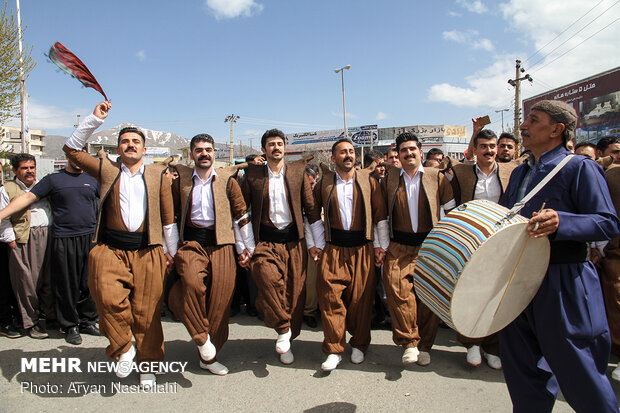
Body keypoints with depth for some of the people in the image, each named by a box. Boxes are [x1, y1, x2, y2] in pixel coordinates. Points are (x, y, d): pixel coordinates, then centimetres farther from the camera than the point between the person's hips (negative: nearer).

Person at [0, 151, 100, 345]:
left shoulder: (91, 180, 14)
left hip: (90, 237, 3)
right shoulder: (53, 179, 5)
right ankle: (70, 326, 15)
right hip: (63, 240, -2)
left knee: (89, 283, 6)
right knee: (66, 285, 2)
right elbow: (27, 198, 0)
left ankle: (87, 321, 20)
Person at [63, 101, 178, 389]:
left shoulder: (158, 175, 11)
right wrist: (95, 118, 6)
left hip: (148, 252, 0)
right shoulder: (107, 170, 13)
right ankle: (123, 348, 4)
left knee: (146, 311, 2)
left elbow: (168, 217, 12)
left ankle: (148, 365, 20)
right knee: (109, 297, -22)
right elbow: (71, 149, 12)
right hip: (110, 249, 0)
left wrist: (173, 252, 12)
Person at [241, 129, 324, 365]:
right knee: (268, 277, -29)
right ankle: (283, 330, -9)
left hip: (294, 241, 1)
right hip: (265, 241, -1)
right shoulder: (253, 175, 6)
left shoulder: (298, 173, 7)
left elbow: (311, 209, 9)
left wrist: (319, 244, 5)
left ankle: (286, 343, 23)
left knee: (294, 292, 1)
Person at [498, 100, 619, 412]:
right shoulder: (520, 173, 16)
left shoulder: (579, 168, -7)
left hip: (563, 286, -7)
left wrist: (560, 222, -29)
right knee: (523, 368, 16)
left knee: (577, 373, 6)